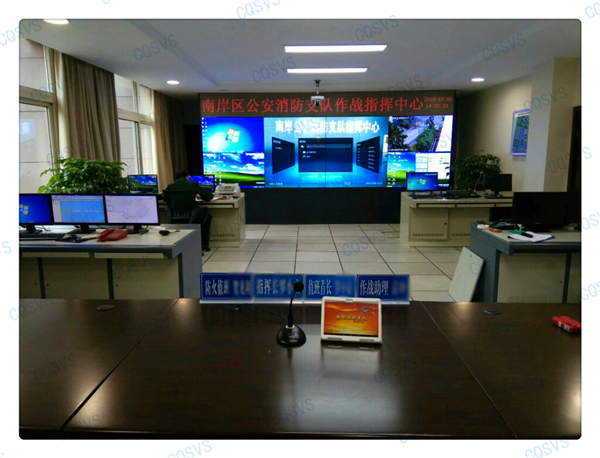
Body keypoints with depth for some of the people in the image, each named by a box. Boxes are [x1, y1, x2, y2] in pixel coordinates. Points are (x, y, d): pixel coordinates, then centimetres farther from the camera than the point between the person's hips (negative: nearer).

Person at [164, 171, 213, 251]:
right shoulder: (193, 184, -7)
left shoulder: (170, 186, 2)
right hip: (191, 218, -4)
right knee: (207, 216, 29)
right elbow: (209, 196, -1)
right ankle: (204, 245, 30)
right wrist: (201, 196, 22)